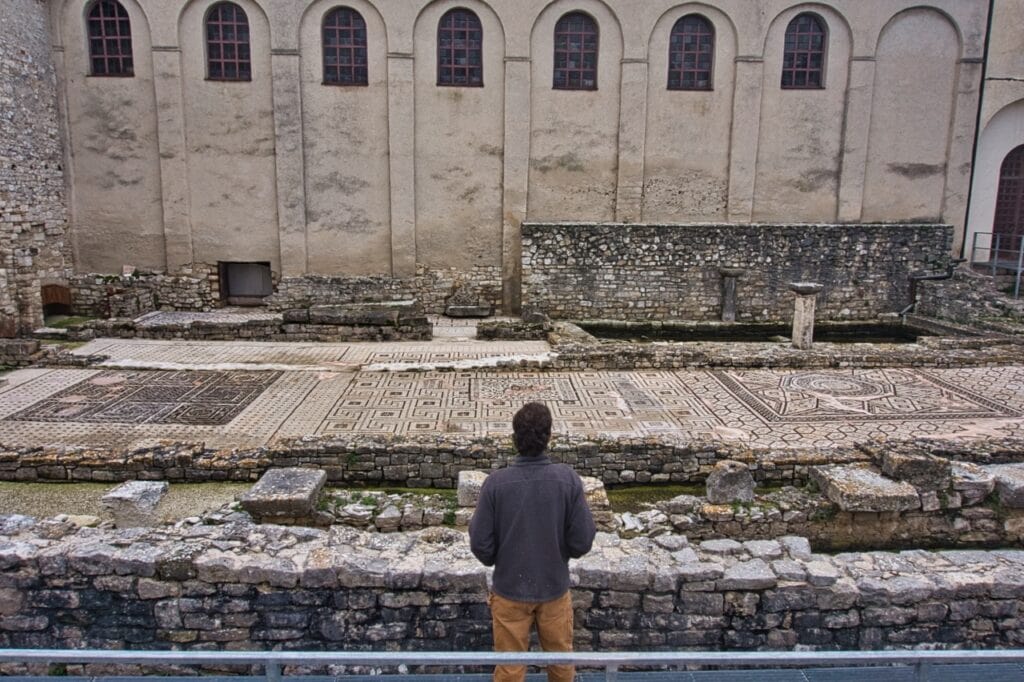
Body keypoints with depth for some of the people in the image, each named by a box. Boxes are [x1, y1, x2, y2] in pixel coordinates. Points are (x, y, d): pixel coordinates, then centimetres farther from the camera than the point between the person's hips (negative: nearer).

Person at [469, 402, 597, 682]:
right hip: (555, 587, 1)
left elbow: (481, 545, -13)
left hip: (510, 589, -1)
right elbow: (582, 542, -12)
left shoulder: (496, 483, -19)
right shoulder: (568, 479, -17)